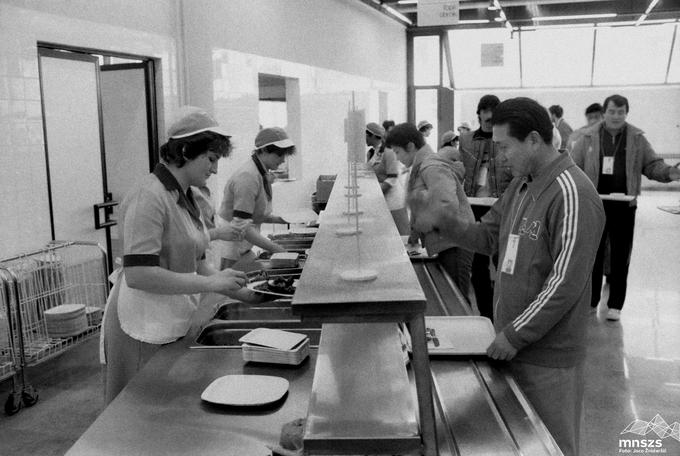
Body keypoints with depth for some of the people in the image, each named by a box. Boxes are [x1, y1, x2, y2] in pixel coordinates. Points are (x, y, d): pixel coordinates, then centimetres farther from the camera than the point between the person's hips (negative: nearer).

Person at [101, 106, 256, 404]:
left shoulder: (185, 198, 11)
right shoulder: (149, 197, -18)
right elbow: (137, 274, -26)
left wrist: (238, 291, 4)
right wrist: (210, 283, -23)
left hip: (174, 324, 9)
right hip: (143, 327, -8)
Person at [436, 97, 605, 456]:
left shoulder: (571, 193, -20)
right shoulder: (521, 184, 9)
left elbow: (566, 283, -22)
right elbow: (488, 237, 12)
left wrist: (516, 335, -19)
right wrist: (444, 221, -5)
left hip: (548, 357, -8)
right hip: (513, 345, 8)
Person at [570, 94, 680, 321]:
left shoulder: (637, 139, 2)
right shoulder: (588, 137, -1)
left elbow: (652, 165, 3)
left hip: (624, 207, 1)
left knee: (620, 256, 8)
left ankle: (615, 305, 19)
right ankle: (590, 301, 21)